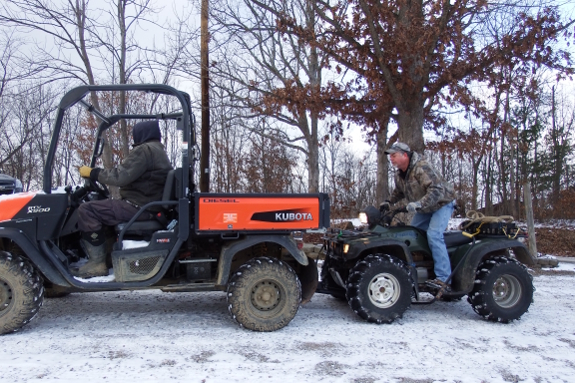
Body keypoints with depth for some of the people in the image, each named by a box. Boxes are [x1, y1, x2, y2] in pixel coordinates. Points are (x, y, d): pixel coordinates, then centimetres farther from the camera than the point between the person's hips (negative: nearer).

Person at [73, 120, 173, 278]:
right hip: (150, 207, 11)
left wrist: (93, 173, -8)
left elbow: (121, 176, -20)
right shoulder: (159, 151, 22)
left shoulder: (144, 150, -11)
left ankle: (97, 262, -11)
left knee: (87, 210, -13)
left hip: (138, 207, -11)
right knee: (100, 206, 24)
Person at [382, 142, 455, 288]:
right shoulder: (399, 174, 0)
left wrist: (419, 204, -46)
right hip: (424, 208, 9)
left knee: (434, 235, -23)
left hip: (441, 204, -9)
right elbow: (399, 191, 20)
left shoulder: (421, 168, -28)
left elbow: (436, 190, -37)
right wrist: (388, 202, 6)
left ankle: (443, 278, -21)